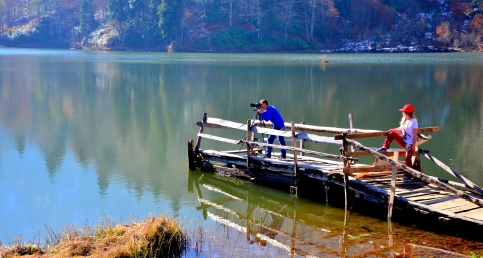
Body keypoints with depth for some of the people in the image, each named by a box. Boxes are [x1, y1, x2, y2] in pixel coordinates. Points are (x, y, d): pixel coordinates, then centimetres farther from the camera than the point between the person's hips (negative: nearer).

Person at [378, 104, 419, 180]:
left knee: (408, 159, -5)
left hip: (410, 143, -7)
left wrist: (414, 144, -18)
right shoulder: (405, 120, 5)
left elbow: (415, 134, -17)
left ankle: (409, 175, 8)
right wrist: (393, 130, 11)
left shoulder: (414, 121, -17)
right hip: (403, 141, 7)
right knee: (392, 132, -8)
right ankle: (385, 147, -2)